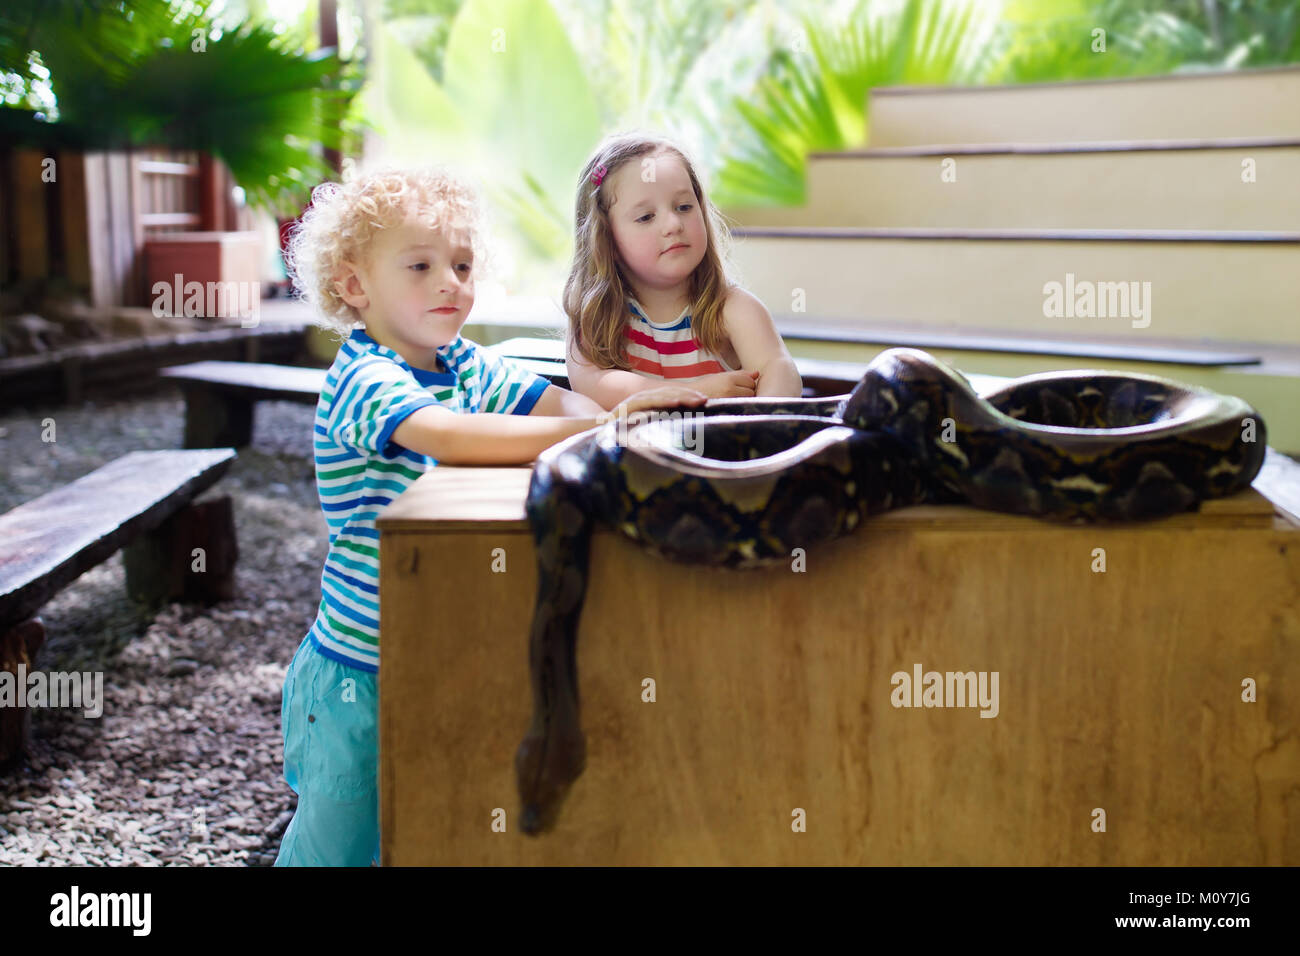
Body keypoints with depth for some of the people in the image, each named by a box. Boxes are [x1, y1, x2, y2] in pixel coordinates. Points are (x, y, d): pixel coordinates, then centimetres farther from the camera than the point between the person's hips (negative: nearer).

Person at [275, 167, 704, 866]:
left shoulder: (468, 367, 6)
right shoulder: (361, 379, -19)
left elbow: (557, 402, -2)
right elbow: (444, 435, -36)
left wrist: (613, 420, -26)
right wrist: (590, 430, -39)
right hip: (359, 669, -7)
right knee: (337, 841, 4)